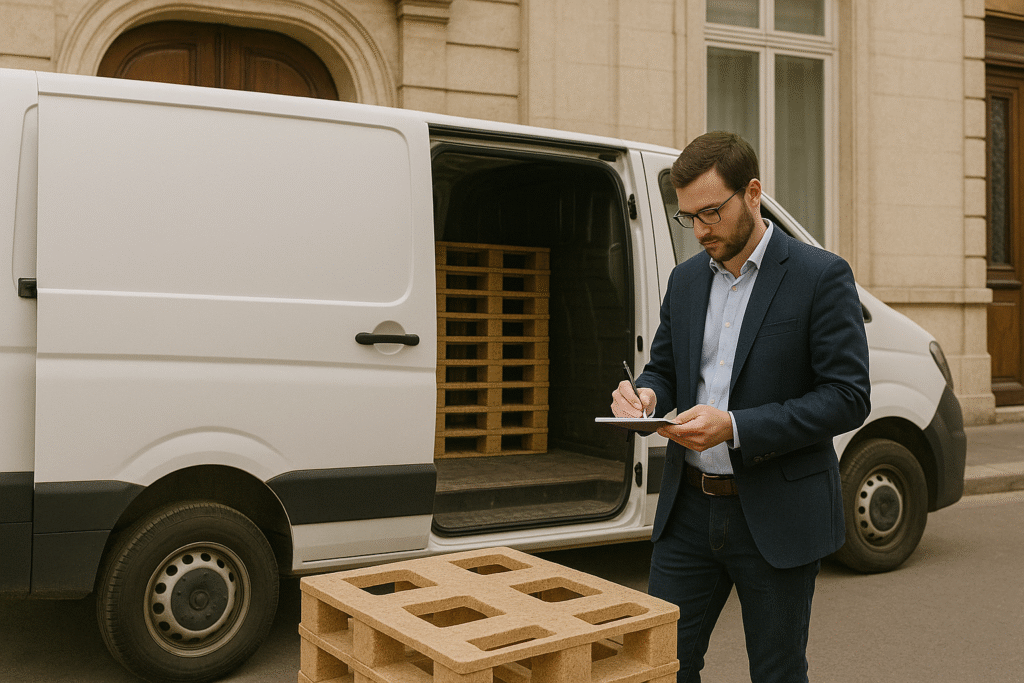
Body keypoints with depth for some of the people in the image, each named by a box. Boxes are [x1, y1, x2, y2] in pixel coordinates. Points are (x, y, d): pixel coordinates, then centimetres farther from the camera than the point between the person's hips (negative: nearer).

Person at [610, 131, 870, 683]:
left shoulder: (821, 276, -9)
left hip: (778, 516, -4)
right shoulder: (686, 279, 9)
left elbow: (847, 397, -13)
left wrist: (735, 427, -23)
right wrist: (645, 395, -8)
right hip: (689, 511, 5)